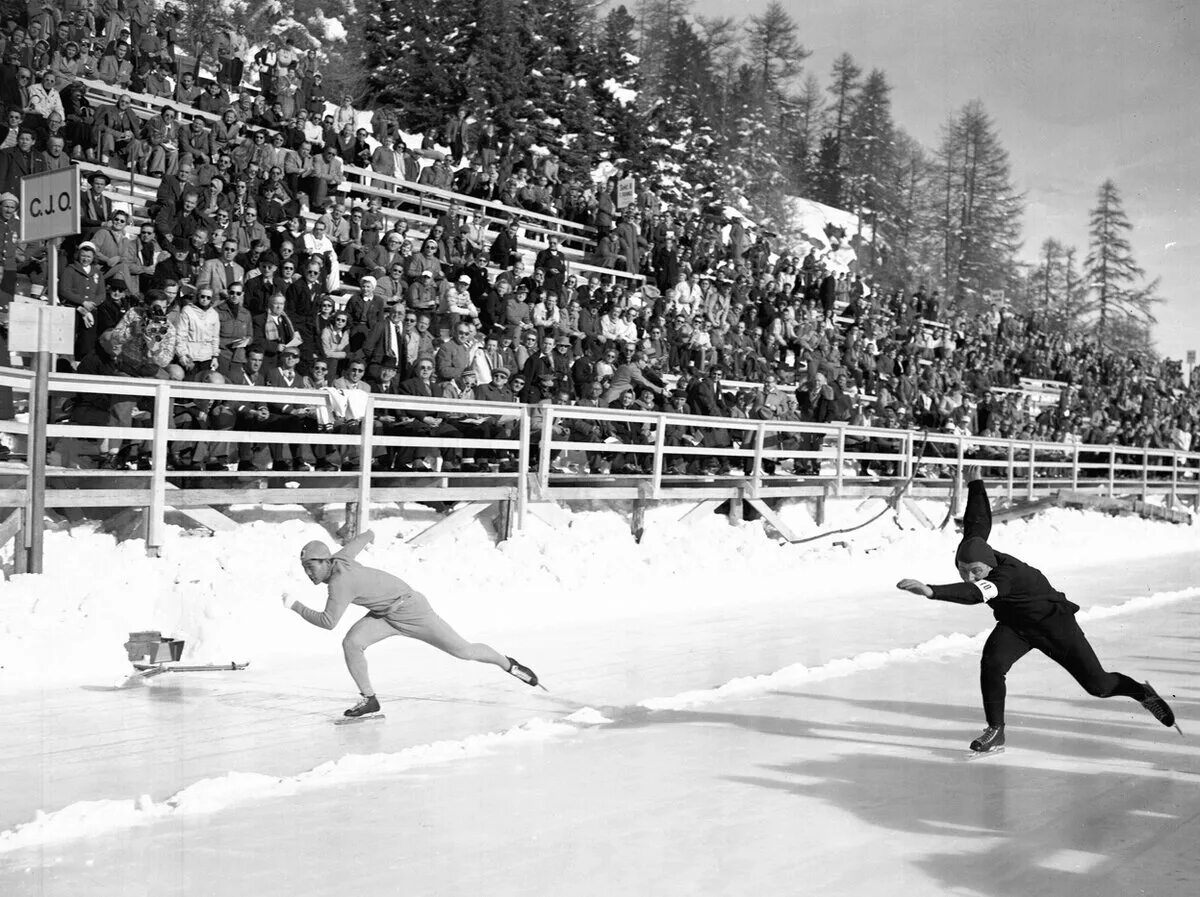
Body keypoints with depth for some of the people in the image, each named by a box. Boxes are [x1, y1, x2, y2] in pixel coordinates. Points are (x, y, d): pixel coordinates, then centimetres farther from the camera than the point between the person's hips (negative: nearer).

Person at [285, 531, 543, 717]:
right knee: (351, 643, -14)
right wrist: (368, 536, 37)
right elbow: (364, 537, 13)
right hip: (385, 615, 8)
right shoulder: (337, 559, -5)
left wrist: (295, 606, -26)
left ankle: (509, 665, 24)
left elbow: (328, 622, -33)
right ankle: (369, 699, 1)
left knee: (461, 650, 1)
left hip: (410, 609, -8)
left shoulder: (339, 581, -31)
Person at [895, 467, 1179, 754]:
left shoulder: (1005, 575, -42)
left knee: (1097, 684, 6)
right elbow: (979, 519, -2)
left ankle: (1141, 692, 38)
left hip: (1055, 622, -6)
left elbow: (974, 593, -62)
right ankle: (995, 731, -9)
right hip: (1014, 625, 6)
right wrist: (975, 484, 15)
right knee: (992, 661, -24)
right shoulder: (972, 546, -21)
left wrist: (931, 591, -76)